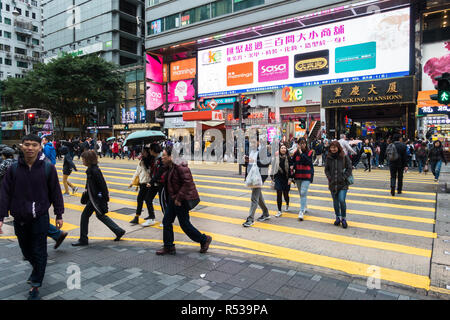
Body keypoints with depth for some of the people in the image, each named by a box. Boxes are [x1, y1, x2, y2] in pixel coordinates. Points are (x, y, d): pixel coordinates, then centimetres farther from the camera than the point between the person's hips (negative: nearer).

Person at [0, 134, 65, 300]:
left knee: (39, 252, 3)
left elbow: (55, 192, -1)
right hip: (19, 218, 3)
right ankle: (37, 270, 45)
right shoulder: (14, 169, -2)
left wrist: (59, 215, 1)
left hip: (40, 218, -3)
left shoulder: (48, 168, -7)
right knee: (26, 250, 18)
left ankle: (35, 285, 18)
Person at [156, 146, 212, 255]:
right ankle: (168, 247, 22)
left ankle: (204, 239, 19)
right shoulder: (170, 168, 8)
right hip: (173, 199, 10)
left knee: (184, 224, 0)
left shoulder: (180, 167, -22)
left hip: (182, 200, -10)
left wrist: (178, 198, -23)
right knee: (166, 221, 10)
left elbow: (188, 183, -26)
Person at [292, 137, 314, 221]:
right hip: (298, 175, 4)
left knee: (303, 193, -15)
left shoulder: (309, 152, -3)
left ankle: (301, 212, -17)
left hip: (307, 175, -4)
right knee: (301, 193, 15)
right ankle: (304, 207, 35)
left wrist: (301, 153, -19)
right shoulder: (296, 153, 6)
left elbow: (307, 161, -19)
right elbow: (293, 162, 13)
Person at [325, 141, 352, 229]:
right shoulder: (329, 157, 3)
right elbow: (326, 169, 11)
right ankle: (338, 217, 30)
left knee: (341, 200, -13)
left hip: (343, 184, -3)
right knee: (335, 201, 12)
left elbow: (349, 169, -1)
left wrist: (343, 177, -10)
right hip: (332, 183, 3)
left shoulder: (344, 157, -5)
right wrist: (329, 177, -3)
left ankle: (344, 218, 7)